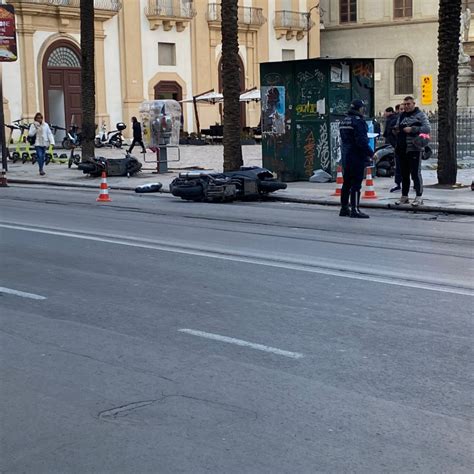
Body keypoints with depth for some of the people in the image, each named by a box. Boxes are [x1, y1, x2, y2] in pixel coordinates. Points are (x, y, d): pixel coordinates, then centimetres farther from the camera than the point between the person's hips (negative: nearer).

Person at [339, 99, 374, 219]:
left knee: (347, 183, 14)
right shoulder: (358, 121, -14)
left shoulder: (344, 121, 15)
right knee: (356, 183, -8)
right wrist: (371, 153, -14)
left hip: (346, 156, 9)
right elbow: (361, 141, -21)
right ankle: (354, 210, -9)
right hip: (357, 157, -9)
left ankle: (344, 208, 20)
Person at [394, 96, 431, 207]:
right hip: (402, 149, 6)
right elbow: (397, 128, 27)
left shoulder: (420, 115, -1)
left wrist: (412, 129, -18)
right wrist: (396, 129, 3)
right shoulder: (402, 116, 18)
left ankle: (419, 197, -3)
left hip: (414, 149, -6)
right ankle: (404, 196, 19)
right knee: (404, 174, 11)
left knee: (416, 173, -7)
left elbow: (427, 128, -12)